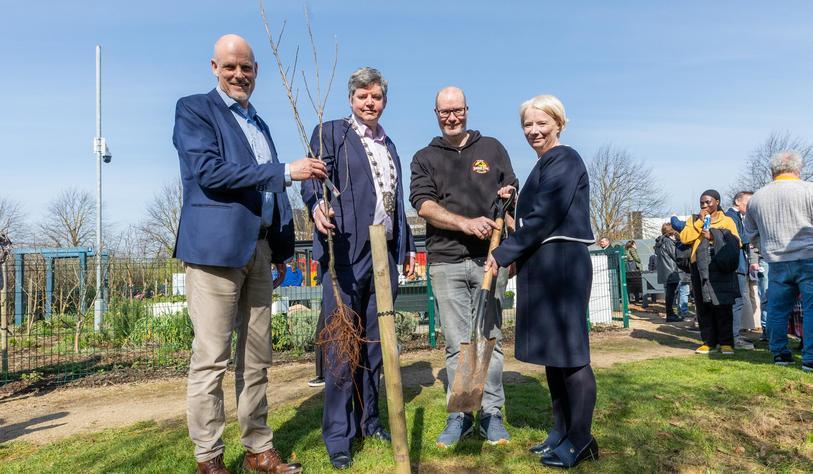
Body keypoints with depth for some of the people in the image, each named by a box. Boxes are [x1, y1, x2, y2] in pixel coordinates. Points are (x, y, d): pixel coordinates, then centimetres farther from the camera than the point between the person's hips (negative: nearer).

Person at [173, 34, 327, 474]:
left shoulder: (259, 123, 23)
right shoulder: (194, 109, 2)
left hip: (259, 248, 7)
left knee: (256, 358, 10)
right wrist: (287, 170, -16)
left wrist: (281, 249, 16)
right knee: (211, 358, -3)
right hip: (216, 246, -7)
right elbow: (210, 172, -14)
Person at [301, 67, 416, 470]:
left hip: (385, 254, 6)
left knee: (374, 341, 11)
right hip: (346, 251, -6)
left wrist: (407, 247, 21)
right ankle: (338, 436, 7)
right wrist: (317, 206, -31)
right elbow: (314, 179, -9)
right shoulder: (331, 132, 4)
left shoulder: (389, 145, 22)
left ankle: (368, 420, 24)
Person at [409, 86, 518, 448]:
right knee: (456, 344, 3)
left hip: (489, 259, 1)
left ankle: (492, 414, 15)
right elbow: (423, 204, -5)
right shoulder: (424, 158, 10)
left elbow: (513, 195, 18)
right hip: (446, 262, 0)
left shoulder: (492, 148, 14)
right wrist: (466, 223, -18)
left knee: (490, 339, 4)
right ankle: (459, 415, 15)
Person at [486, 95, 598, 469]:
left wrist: (504, 254, -12)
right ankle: (562, 431, 25)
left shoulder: (564, 159, -9)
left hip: (562, 264, -10)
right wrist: (518, 256, 10)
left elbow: (543, 218, -17)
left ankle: (580, 441, 9)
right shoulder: (543, 165, 20)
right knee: (551, 352, 13)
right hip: (542, 266, 10)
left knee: (569, 352, -3)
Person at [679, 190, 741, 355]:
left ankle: (726, 342, 3)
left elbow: (736, 242, -2)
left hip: (720, 268, -3)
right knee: (703, 307, 4)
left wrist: (714, 237, -11)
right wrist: (699, 222, -3)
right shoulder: (694, 220, 18)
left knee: (722, 306, -4)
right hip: (700, 268, 3)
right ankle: (709, 342, 11)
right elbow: (684, 238, 0)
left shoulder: (727, 221, 11)